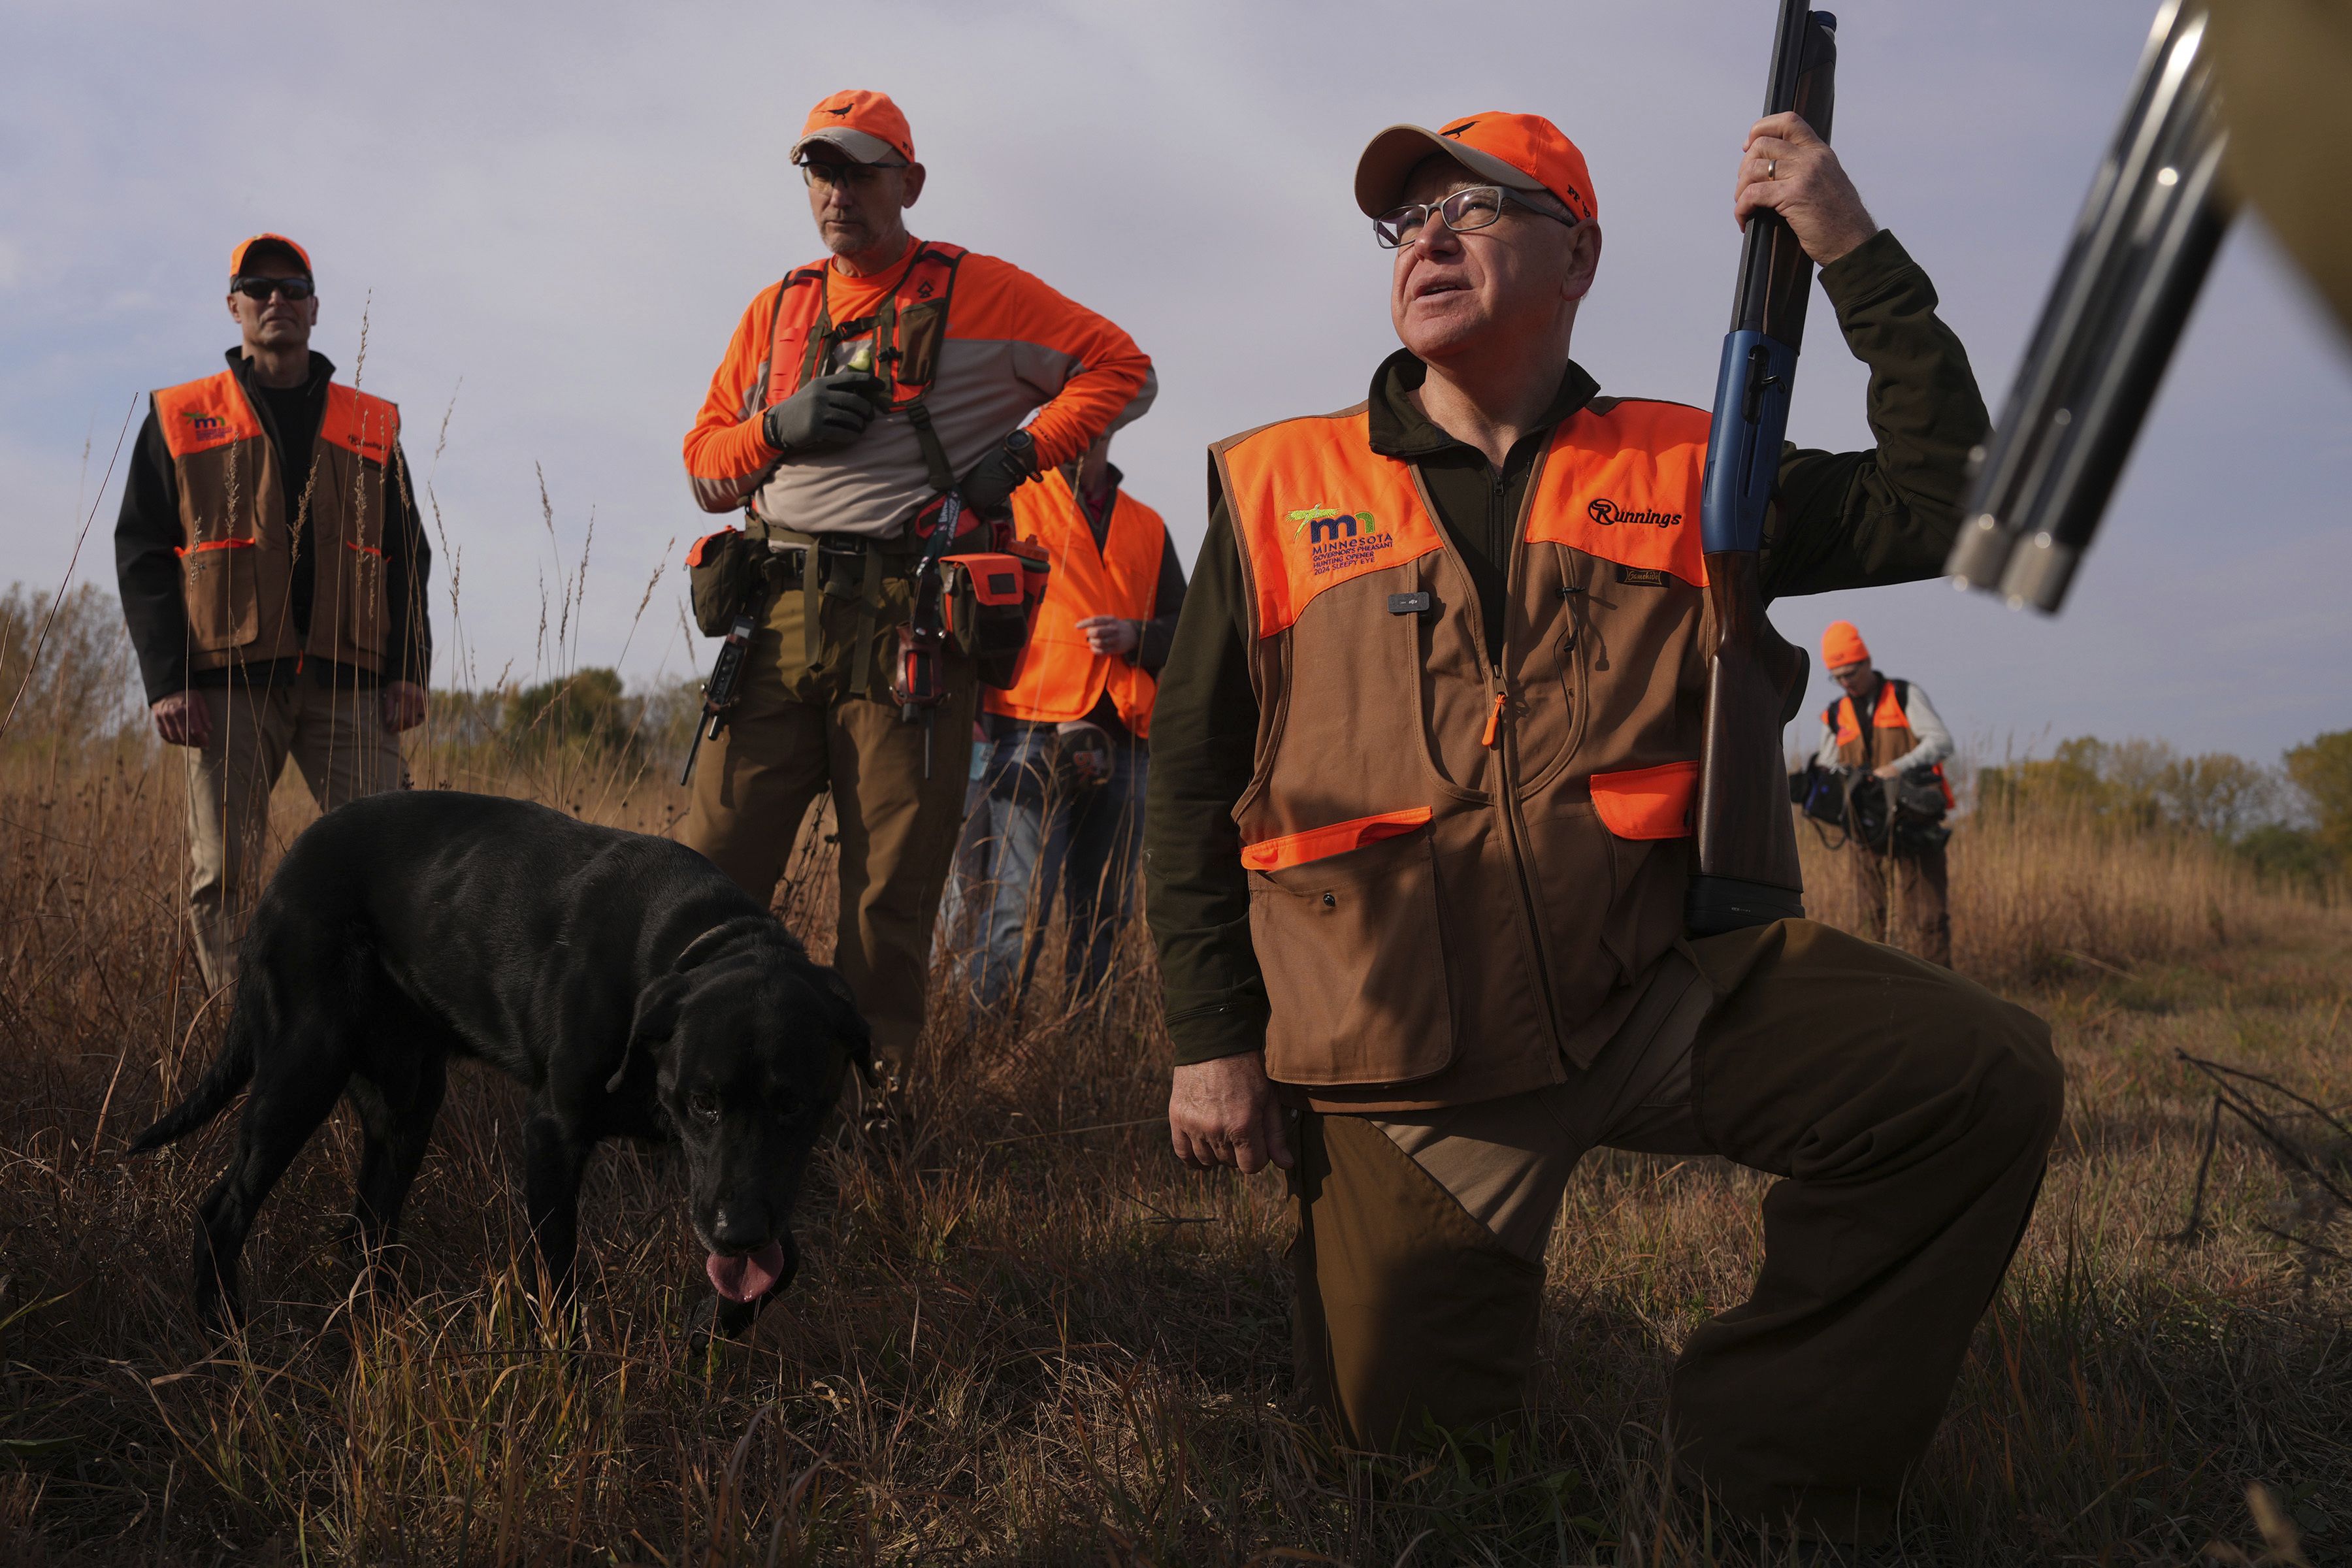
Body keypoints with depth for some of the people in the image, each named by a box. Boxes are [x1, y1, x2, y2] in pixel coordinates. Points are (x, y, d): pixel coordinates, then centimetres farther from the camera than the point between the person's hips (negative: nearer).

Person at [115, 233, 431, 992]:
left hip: (349, 681, 1)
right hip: (228, 683, -1)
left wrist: (409, 669, 0)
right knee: (221, 876, -3)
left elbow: (407, 555, 14)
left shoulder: (371, 425, 17)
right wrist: (166, 682, -5)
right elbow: (142, 556, 7)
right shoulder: (178, 418, 12)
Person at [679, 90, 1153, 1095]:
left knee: (891, 889, -2)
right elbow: (705, 467, 19)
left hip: (909, 623, -4)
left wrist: (1019, 455, -5)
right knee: (713, 867, -3)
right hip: (779, 615, 4)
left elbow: (1121, 371, 6)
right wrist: (780, 426, -1)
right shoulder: (776, 312, 20)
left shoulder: (976, 292, 6)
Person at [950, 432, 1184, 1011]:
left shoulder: (1148, 528, 23)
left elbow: (1184, 630, 20)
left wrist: (1135, 636, -2)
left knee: (1106, 912, 4)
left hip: (1122, 743, 5)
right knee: (1020, 905, -13)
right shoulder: (1011, 506, 10)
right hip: (1035, 732, -4)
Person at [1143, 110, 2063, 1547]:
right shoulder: (1279, 487, 6)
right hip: (1405, 1062, -1)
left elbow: (1946, 506, 5)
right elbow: (1193, 778, 7)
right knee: (1403, 1425, -4)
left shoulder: (1680, 472, 9)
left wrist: (1856, 256, -1)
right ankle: (1467, 1272, 32)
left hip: (1660, 995, 1)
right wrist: (1213, 1038, 2)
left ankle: (1773, 1467, -4)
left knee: (1984, 1078, -19)